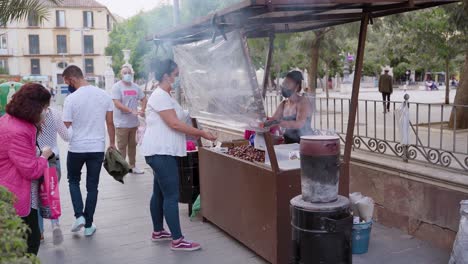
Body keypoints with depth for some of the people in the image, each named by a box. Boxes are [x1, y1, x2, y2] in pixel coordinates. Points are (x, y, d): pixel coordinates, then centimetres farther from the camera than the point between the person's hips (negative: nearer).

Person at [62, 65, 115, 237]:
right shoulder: (104, 95, -1)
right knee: (92, 186, 11)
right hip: (98, 147, 3)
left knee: (73, 181, 21)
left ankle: (79, 215, 8)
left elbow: (66, 128, -10)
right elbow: (110, 123, 4)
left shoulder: (71, 99, -13)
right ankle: (88, 225, 17)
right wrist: (112, 143, 14)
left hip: (76, 148, -3)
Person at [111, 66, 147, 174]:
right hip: (122, 123, -6)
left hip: (134, 122, 6)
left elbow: (143, 98, 19)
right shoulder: (117, 87, -9)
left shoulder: (135, 87, 8)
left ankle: (132, 166, 26)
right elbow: (117, 104, -18)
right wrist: (131, 111, -25)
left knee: (132, 145, 15)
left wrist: (142, 110, 0)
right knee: (122, 147, 0)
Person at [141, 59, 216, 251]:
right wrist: (202, 133, -16)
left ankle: (157, 232, 27)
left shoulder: (165, 96, 17)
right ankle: (177, 241, -3)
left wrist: (197, 134, 10)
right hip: (161, 152, -11)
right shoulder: (160, 95, -15)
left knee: (160, 193, 16)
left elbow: (175, 124, 17)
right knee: (171, 196, -8)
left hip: (162, 152, 11)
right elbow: (174, 124, -21)